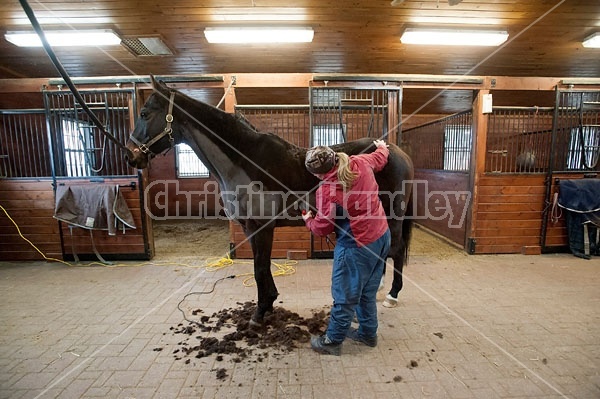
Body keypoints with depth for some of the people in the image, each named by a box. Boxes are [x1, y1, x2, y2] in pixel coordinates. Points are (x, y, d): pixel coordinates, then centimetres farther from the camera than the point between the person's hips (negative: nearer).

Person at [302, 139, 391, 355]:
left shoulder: (327, 191, -23)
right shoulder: (360, 162, -5)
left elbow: (322, 228, -10)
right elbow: (380, 158, 20)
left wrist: (308, 220, 11)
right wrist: (382, 147, 42)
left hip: (357, 246, -8)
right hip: (382, 236, 8)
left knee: (345, 296, 10)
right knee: (367, 291, 24)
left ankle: (333, 341, 28)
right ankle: (368, 333, 41)